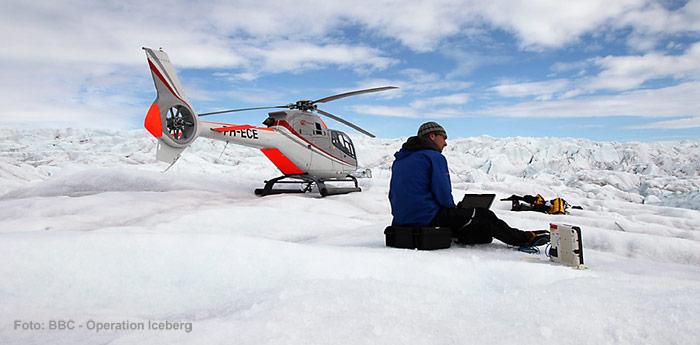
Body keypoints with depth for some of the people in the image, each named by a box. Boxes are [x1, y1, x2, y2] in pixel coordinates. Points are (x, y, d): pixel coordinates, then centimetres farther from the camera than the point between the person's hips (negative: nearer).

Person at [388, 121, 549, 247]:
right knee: (483, 215, 8)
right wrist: (453, 209, 8)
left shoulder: (399, 160, 15)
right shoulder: (434, 156, -9)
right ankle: (525, 239, 21)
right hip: (429, 219, -8)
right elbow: (443, 196, -13)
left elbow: (393, 196, 18)